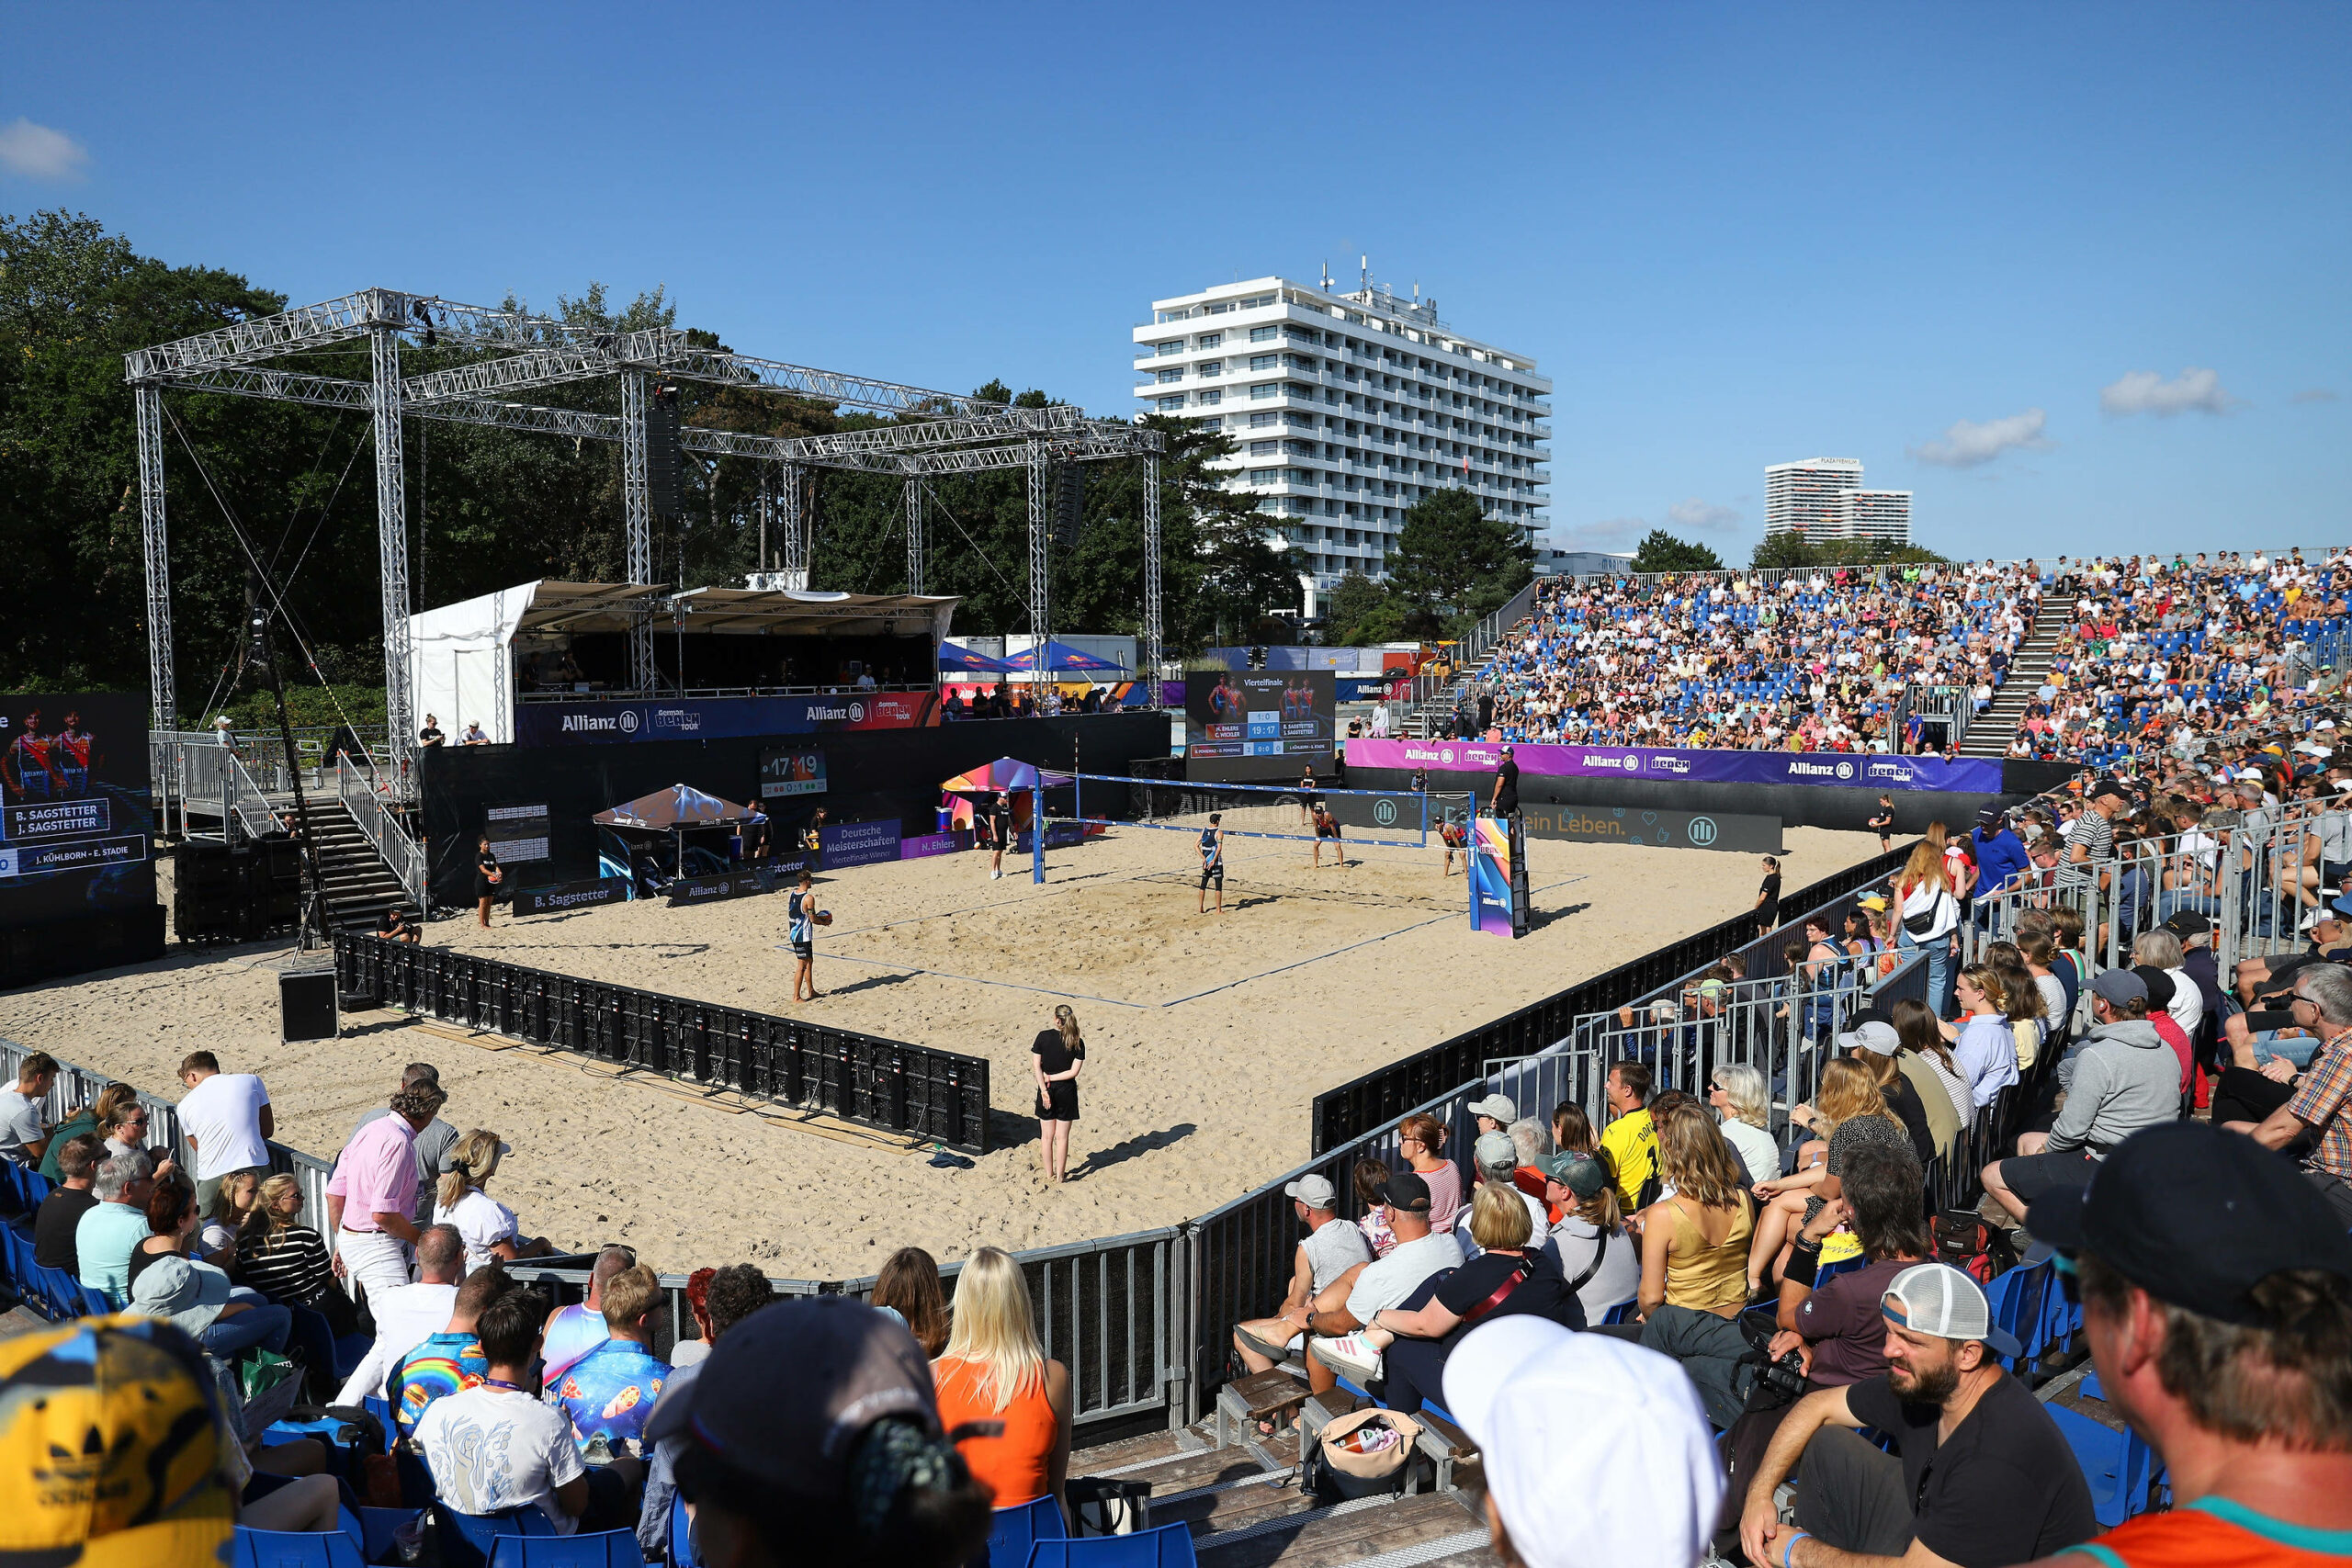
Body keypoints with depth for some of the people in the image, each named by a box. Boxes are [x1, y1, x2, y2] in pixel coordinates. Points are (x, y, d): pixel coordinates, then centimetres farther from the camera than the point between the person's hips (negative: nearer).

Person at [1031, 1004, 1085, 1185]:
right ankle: (1059, 1177, 16)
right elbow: (1073, 1072, -13)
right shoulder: (1078, 1043, -8)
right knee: (1062, 1137, 9)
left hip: (1047, 1089, 1)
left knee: (1047, 1136, 12)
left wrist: (1044, 1089, -11)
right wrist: (1052, 1077, -6)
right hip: (1066, 1091, -1)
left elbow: (1036, 1065, -10)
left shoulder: (1043, 1036, -7)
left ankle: (1049, 1176, 20)